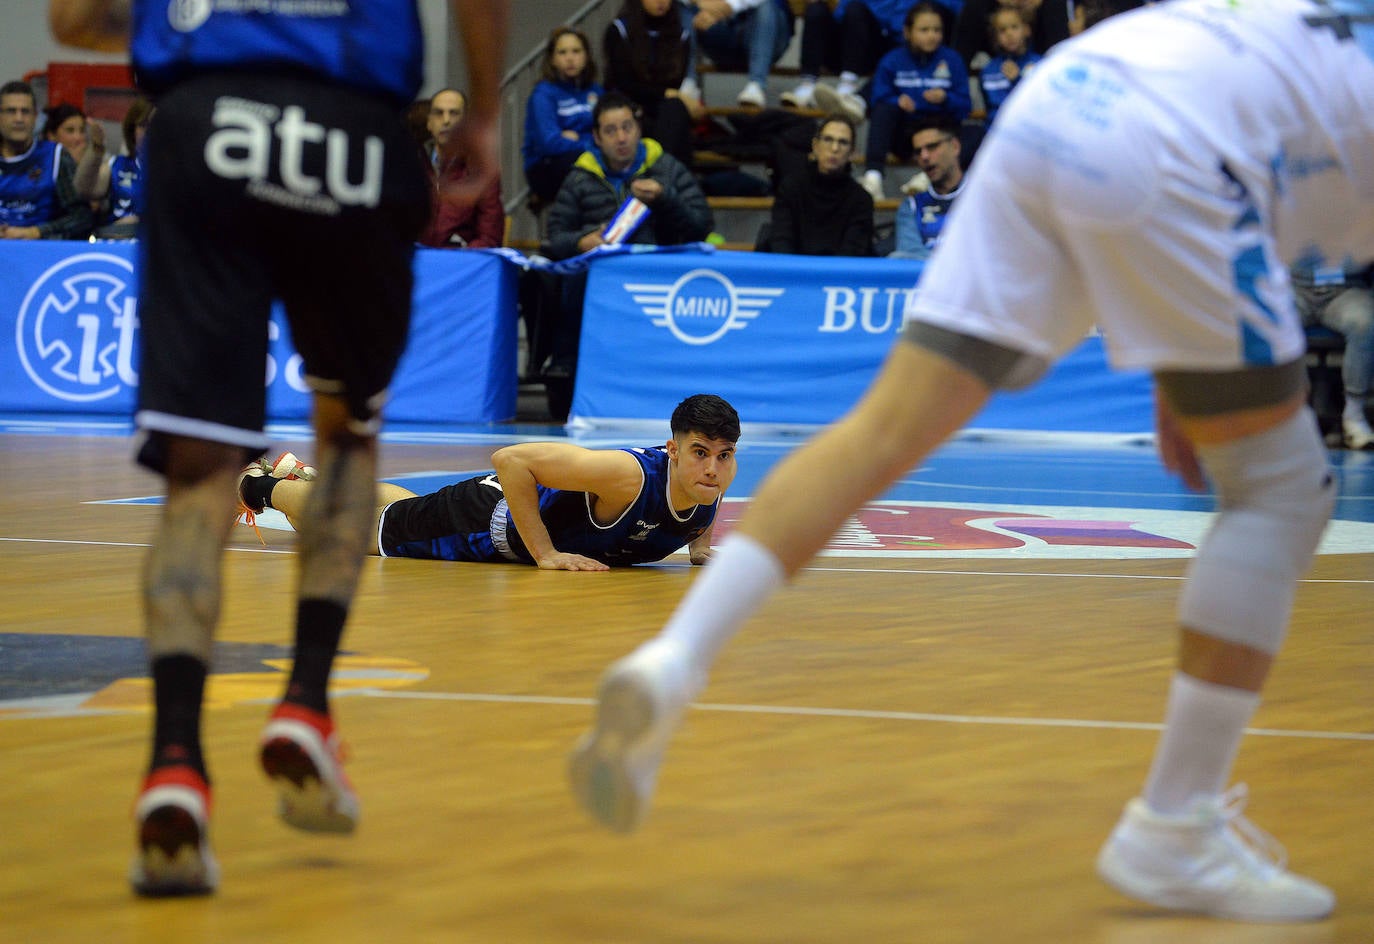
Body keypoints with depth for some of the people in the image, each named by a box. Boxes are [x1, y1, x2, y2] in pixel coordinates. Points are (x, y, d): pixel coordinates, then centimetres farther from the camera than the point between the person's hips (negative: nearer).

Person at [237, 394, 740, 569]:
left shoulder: (715, 477, -21)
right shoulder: (627, 476, -43)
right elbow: (509, 458, -41)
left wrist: (699, 545, -11)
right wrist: (545, 554, -38)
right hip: (487, 515, -7)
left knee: (404, 508, 36)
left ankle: (316, 478, 61)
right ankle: (263, 484, 48)